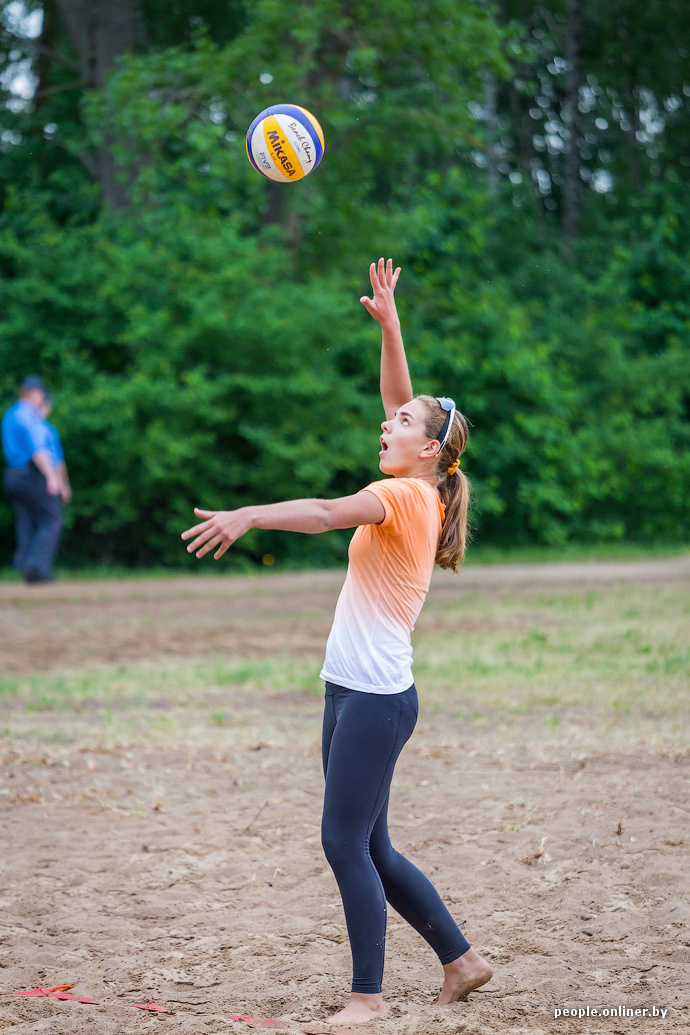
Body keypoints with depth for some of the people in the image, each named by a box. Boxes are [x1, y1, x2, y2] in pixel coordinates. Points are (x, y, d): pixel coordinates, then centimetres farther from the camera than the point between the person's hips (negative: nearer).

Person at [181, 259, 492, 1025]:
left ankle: (368, 997, -3)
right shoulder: (418, 495, 13)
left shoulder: (406, 497, -11)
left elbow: (325, 513, -28)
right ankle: (460, 960, 22)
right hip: (354, 692, 9)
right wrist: (389, 325, 16)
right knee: (368, 848, 14)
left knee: (347, 843, -8)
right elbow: (398, 397, 22)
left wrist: (246, 516, -32)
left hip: (377, 696, -9)